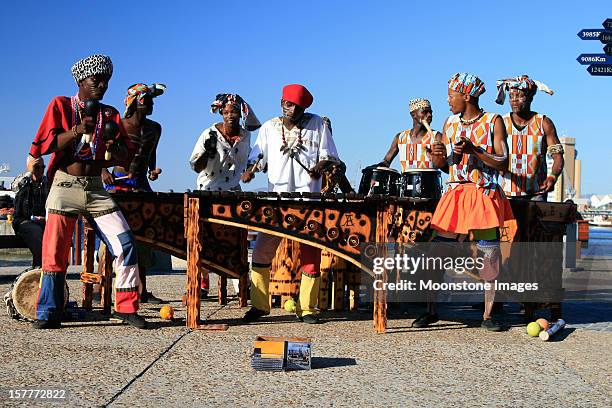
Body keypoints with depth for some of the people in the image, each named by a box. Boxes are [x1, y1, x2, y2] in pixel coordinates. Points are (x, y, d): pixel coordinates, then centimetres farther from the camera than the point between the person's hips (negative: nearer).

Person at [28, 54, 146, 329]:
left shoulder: (110, 114, 13)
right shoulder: (60, 106, 5)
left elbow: (126, 156, 9)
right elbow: (44, 144, -5)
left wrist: (115, 145, -13)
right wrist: (76, 131, -18)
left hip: (96, 188, 3)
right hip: (65, 185, -3)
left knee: (125, 243, -9)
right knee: (55, 252, -4)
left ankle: (126, 308, 1)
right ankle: (48, 314, 10)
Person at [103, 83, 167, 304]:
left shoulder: (154, 128, 11)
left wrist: (153, 169, 7)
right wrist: (103, 171, -19)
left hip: (142, 184, 5)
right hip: (118, 183, -5)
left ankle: (142, 291, 9)